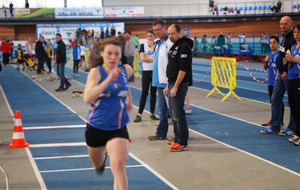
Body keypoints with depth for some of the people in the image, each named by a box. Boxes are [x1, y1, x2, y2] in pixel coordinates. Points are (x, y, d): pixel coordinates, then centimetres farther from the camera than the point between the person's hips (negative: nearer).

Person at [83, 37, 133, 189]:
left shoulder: (127, 70, -5)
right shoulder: (96, 72, -16)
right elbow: (87, 99, -33)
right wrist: (109, 80, -39)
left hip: (118, 128, 0)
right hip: (96, 127, 0)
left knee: (118, 165, -22)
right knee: (98, 166, 25)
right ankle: (104, 155, 61)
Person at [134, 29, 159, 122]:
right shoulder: (143, 45, 3)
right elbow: (143, 58, -8)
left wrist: (152, 45, -14)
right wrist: (153, 60, -12)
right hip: (146, 71, -1)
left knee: (153, 93, 7)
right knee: (144, 93, -3)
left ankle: (152, 113, 14)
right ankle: (139, 114, 0)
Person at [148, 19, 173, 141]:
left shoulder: (169, 43, -14)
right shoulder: (158, 43, 17)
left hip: (167, 81, -10)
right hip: (160, 81, 10)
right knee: (161, 107, 14)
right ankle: (161, 133, 22)